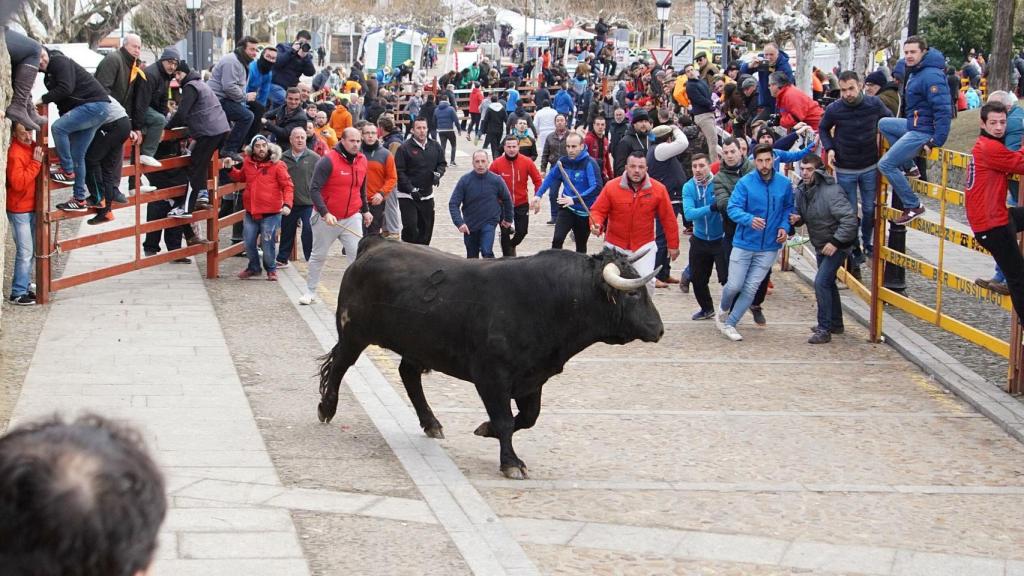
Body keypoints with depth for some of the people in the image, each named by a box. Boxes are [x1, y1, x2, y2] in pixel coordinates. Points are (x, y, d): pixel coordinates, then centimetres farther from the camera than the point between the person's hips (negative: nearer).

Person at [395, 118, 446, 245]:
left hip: (427, 195, 5)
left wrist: (438, 173, -8)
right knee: (410, 226, -13)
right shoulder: (405, 148, -10)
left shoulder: (435, 146, 5)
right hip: (407, 196, -5)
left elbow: (442, 163, 15)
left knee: (427, 227, 9)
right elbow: (399, 172, -12)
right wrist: (411, 189, -20)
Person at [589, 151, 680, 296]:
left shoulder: (658, 189, -9)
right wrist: (596, 225, -26)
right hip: (615, 246, 1)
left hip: (644, 246, -1)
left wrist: (673, 245, 3)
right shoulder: (611, 187, -11)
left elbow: (668, 218, -2)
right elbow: (598, 211, -3)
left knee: (647, 281, -13)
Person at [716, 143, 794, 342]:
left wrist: (784, 226, -5)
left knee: (751, 288, 2)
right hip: (743, 243, -2)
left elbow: (788, 207, 12)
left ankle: (730, 323, 14)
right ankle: (724, 310, 33)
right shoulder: (745, 183, -11)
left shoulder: (784, 183, -2)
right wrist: (750, 219, -34)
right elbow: (733, 208, -16)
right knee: (734, 285, 2)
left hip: (769, 247, 2)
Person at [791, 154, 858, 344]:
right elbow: (799, 214, 13)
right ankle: (835, 324, 38)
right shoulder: (801, 191, -1)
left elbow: (849, 218, -29)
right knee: (828, 282, 21)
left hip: (837, 245, -9)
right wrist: (796, 219, -12)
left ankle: (824, 330, -12)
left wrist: (836, 242, -28)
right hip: (821, 245, 9)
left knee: (821, 282, -18)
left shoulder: (831, 191, -26)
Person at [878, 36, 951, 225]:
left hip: (923, 131, -10)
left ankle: (913, 206, -4)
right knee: (883, 124, 27)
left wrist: (935, 142, -27)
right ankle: (909, 167, 18)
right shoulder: (916, 72, 11)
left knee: (886, 164, -10)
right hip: (913, 125, 10)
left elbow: (943, 111, -27)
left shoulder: (931, 76, -22)